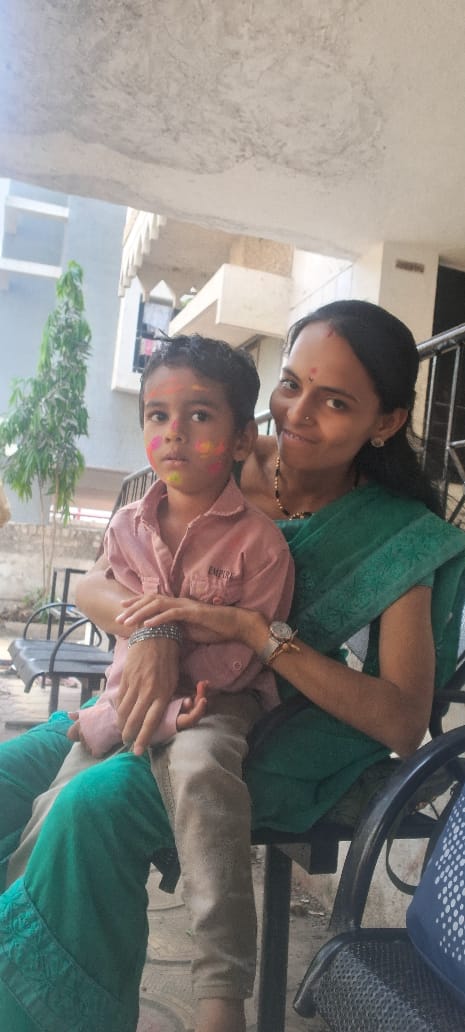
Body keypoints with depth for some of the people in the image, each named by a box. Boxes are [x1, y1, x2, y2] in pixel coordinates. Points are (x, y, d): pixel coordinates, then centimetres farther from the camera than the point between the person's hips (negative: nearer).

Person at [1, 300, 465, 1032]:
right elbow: (97, 583, -4)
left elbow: (405, 723, -20)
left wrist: (250, 628, -30)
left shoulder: (398, 537, -13)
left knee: (95, 805, -26)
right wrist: (148, 631, -29)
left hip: (279, 744, -4)